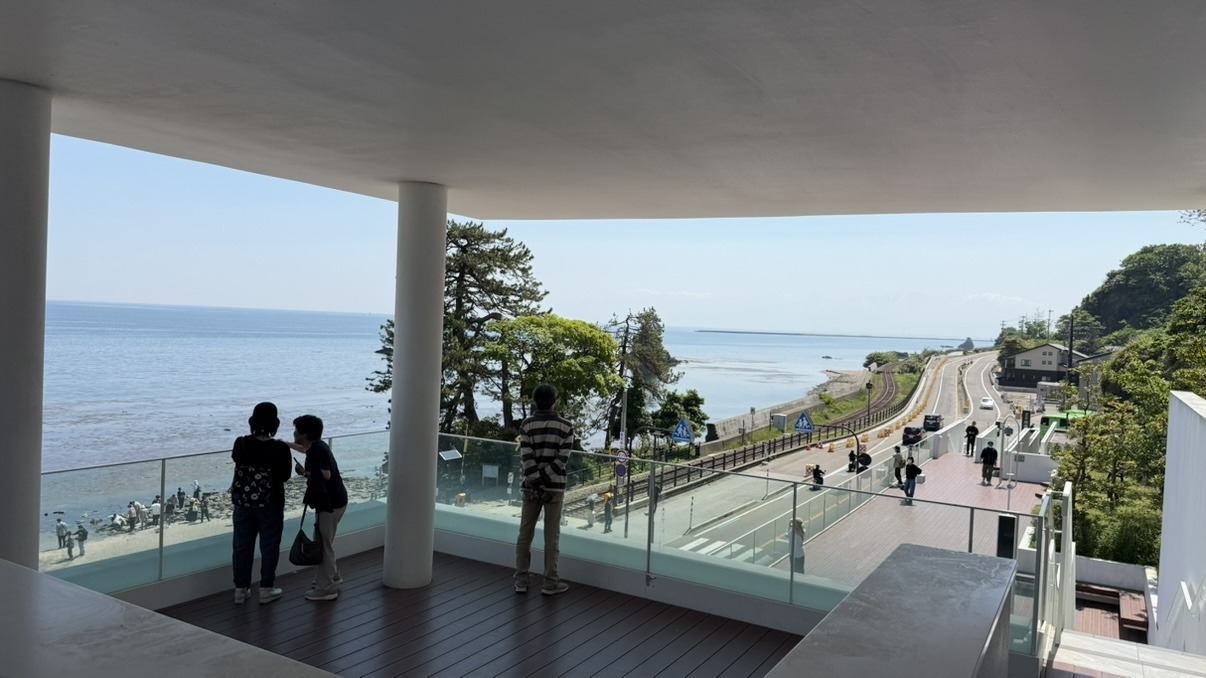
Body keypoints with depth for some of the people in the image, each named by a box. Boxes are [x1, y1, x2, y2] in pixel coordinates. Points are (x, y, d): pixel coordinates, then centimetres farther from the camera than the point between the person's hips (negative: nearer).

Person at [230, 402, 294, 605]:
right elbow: (285, 475, -5)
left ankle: (240, 589, 22)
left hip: (243, 503, 3)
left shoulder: (241, 444, -9)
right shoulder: (280, 449, -17)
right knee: (269, 546, 10)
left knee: (242, 546, 14)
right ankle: (266, 589, 18)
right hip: (270, 504, -3)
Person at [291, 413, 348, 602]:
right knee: (323, 542, 22)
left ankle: (326, 589, 8)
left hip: (330, 503, -10)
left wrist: (304, 472, -16)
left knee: (324, 544, -1)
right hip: (331, 501, 10)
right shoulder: (316, 446, 8)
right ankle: (333, 576, 36)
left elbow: (325, 475, -29)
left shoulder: (317, 450, -22)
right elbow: (304, 449, 33)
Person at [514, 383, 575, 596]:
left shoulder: (526, 425, -3)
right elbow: (562, 459, -13)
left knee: (525, 533, 10)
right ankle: (550, 582, 11)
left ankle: (521, 580, 15)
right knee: (552, 535, 6)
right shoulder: (566, 426, -4)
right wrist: (543, 480, -12)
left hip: (531, 487, 1)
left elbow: (527, 458, -11)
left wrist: (537, 484, -13)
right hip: (555, 486, -1)